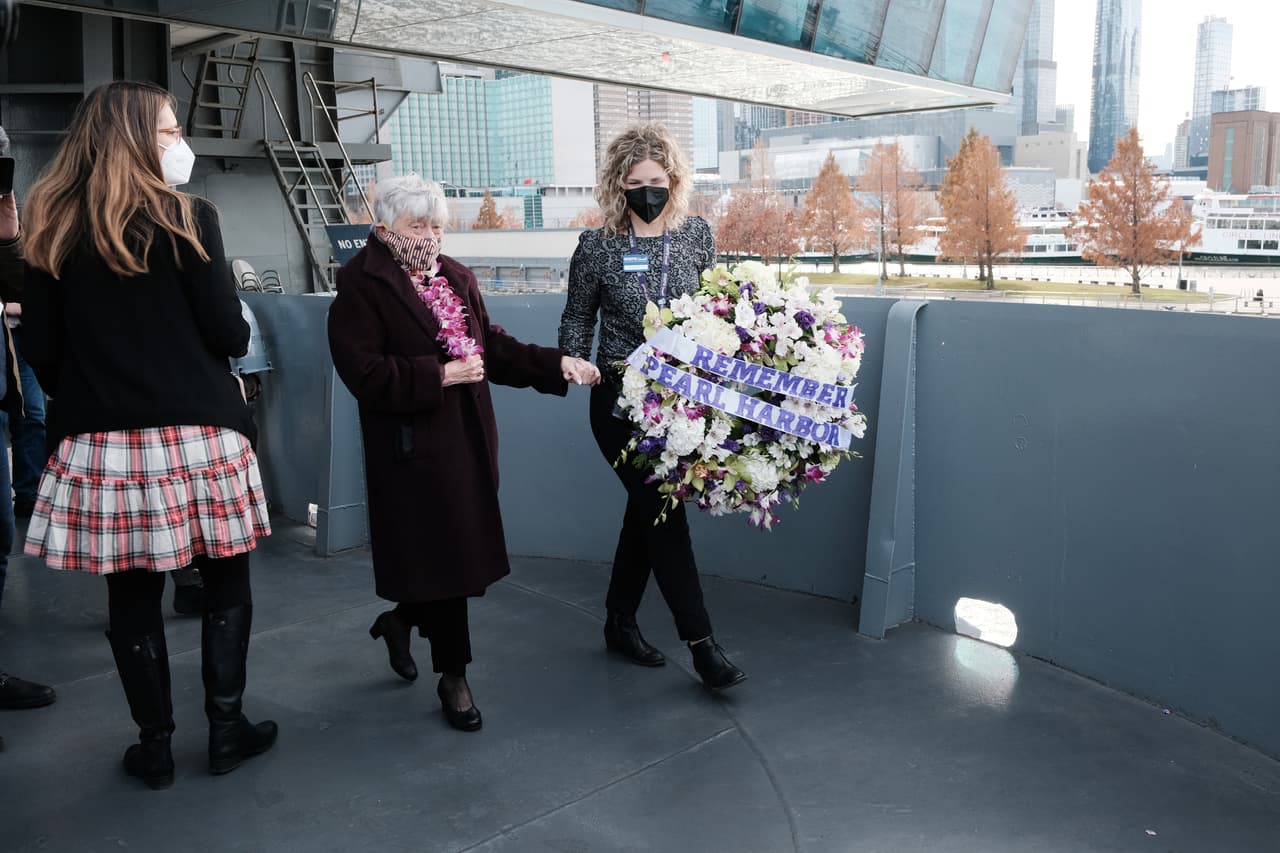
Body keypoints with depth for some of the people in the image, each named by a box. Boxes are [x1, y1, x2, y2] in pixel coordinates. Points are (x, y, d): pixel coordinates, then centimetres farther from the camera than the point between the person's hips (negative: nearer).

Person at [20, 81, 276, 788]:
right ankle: (225, 729, 20)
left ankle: (154, 745, 21)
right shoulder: (186, 217, -6)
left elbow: (43, 350, 7)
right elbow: (229, 335, -8)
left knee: (133, 597, 11)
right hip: (196, 435, -3)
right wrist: (235, 330, 14)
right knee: (225, 585, 13)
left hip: (103, 443, 3)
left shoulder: (56, 231, 6)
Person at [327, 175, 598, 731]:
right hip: (412, 446, -7)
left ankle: (401, 621, 40)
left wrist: (556, 365, 0)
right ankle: (453, 676, 17)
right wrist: (440, 375, -22)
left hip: (467, 438, 7)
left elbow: (491, 345, 12)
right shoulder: (361, 284, -9)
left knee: (459, 551, 12)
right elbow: (362, 371, -18)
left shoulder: (456, 277, 12)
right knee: (440, 555, 0)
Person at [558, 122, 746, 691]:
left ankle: (620, 622, 30)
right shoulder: (597, 248, -6)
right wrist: (574, 366, -12)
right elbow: (577, 318, 4)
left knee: (648, 510, 12)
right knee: (663, 513, -7)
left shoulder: (696, 235, 2)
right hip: (620, 399, -3)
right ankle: (701, 643, 1)